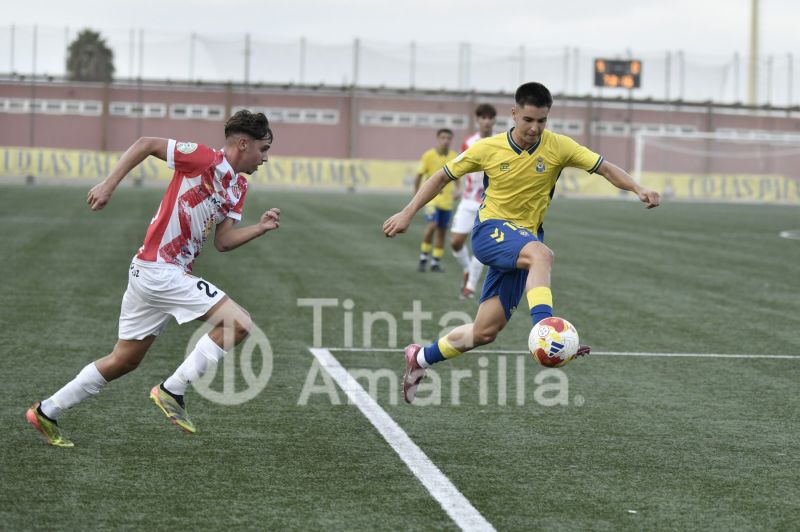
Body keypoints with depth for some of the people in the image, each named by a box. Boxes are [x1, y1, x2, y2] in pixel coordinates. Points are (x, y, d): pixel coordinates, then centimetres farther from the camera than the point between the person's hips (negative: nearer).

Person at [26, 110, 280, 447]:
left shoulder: (239, 188, 13)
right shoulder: (204, 159, -13)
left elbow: (222, 241, 10)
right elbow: (146, 144, -9)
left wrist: (261, 228, -3)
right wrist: (108, 185, -13)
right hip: (160, 270, -10)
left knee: (124, 360, 17)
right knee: (239, 323, -15)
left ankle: (46, 412, 26)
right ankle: (172, 391, -9)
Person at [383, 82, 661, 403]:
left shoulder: (558, 147, -5)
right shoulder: (488, 149, -6)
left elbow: (605, 169, -8)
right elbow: (443, 177, 6)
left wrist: (638, 190, -26)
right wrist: (407, 214, 2)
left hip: (522, 240, 3)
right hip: (490, 232, -3)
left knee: (485, 332, 4)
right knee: (541, 254, -37)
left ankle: (420, 358, 24)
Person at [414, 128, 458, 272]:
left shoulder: (454, 157, 2)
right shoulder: (428, 156, -7)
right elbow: (419, 176, 0)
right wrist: (416, 194, -2)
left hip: (447, 199, 4)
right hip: (432, 197, -4)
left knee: (442, 231, 6)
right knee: (432, 226, -19)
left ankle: (436, 263, 15)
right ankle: (423, 258, -4)